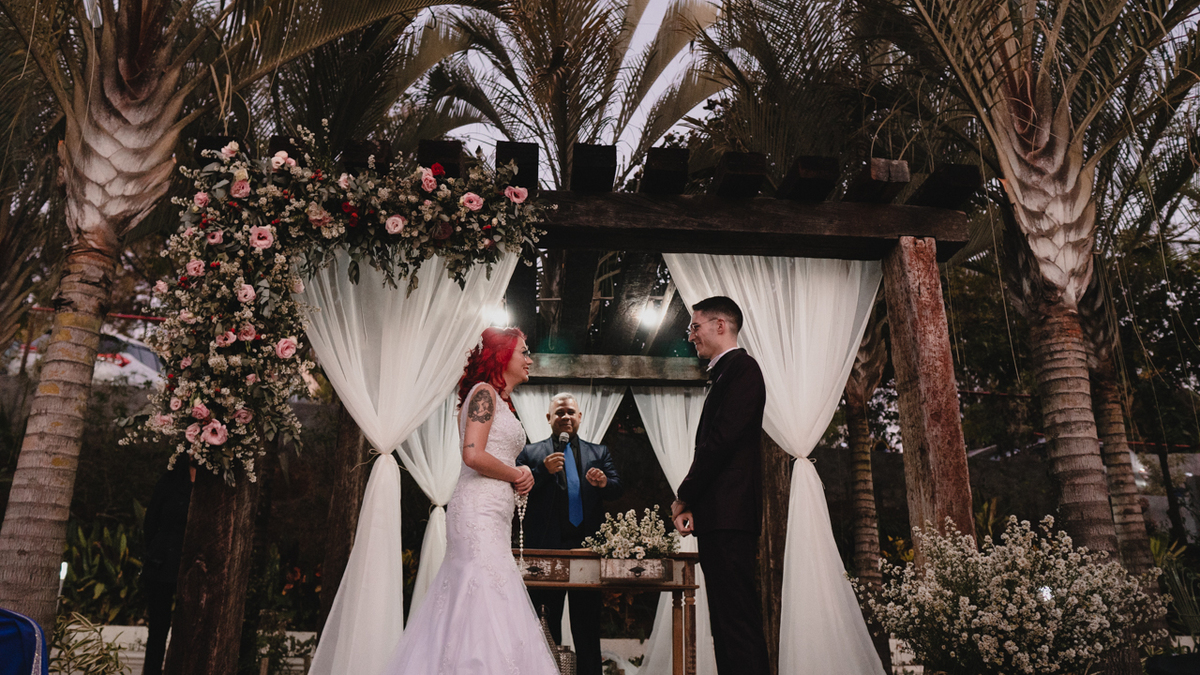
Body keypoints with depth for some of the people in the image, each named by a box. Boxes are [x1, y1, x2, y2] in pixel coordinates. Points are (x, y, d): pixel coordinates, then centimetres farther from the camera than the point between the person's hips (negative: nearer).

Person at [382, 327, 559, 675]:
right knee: (489, 610, -11)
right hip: (478, 512, -9)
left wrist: (518, 477, 5)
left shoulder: (501, 401, 23)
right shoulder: (484, 392, -6)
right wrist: (517, 474, -6)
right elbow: (474, 455, -19)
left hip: (493, 516, 9)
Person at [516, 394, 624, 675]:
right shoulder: (531, 453, 8)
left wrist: (604, 483, -18)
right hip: (547, 547, -1)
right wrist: (544, 470, -17)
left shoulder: (599, 452, 15)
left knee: (587, 625, 7)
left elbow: (618, 490, 4)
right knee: (546, 626, 8)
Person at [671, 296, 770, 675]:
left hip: (728, 516, -10)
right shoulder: (726, 373, 23)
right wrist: (692, 503, 8)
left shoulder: (741, 367, -6)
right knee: (731, 620, 12)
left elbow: (722, 438, -16)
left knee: (736, 620, -10)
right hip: (722, 516, 10)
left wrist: (683, 497, -7)